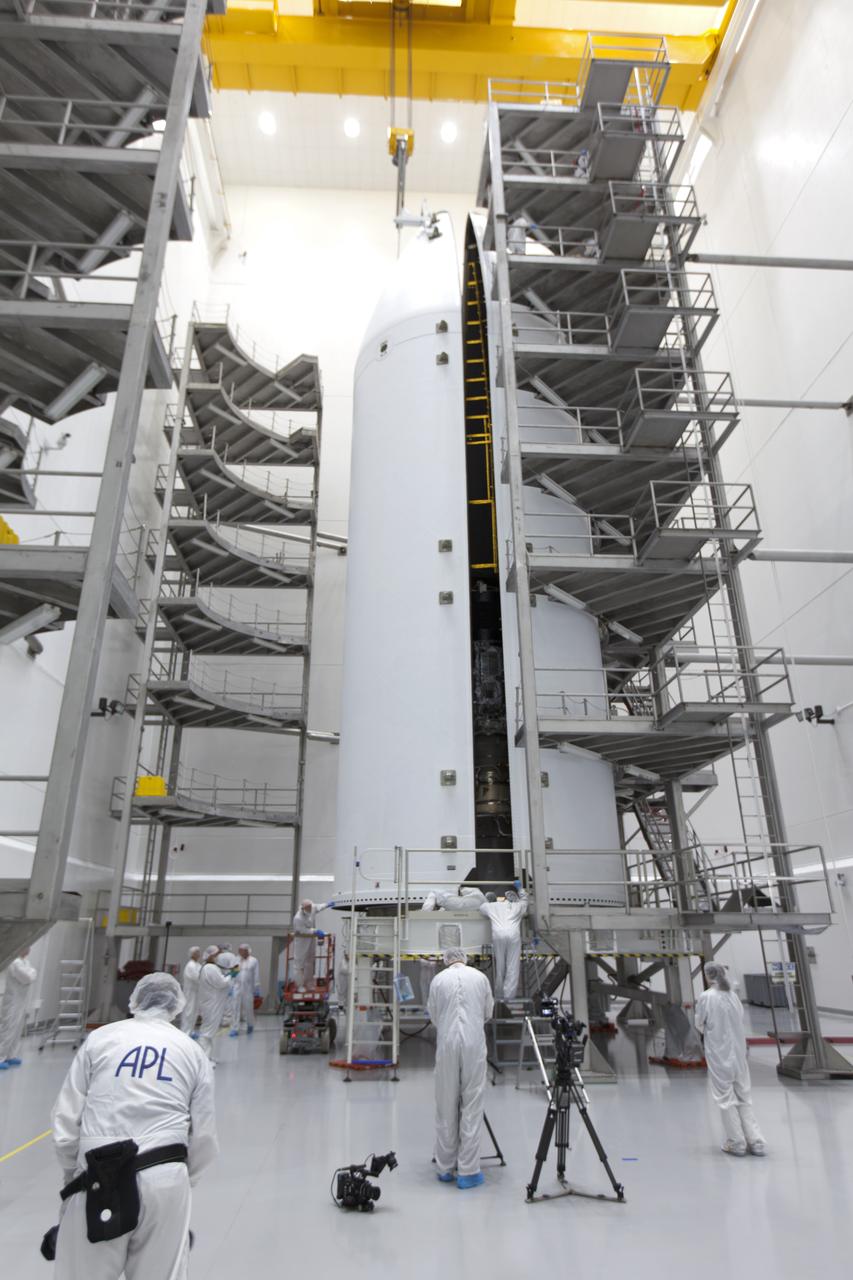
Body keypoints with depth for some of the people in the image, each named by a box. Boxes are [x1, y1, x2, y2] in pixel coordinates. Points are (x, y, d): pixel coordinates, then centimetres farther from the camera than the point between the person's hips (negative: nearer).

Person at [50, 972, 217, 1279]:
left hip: (100, 1182, -1)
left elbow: (65, 1124, 5)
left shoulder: (99, 1038, 4)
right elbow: (204, 1137, 7)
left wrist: (73, 1173, 21)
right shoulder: (193, 1051, 7)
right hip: (165, 1182, 1)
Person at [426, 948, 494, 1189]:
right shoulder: (480, 977, 5)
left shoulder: (438, 979, 3)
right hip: (474, 1045, 0)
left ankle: (445, 1167, 20)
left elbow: (433, 1016, 11)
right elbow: (488, 1013, 14)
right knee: (471, 1107, 4)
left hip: (447, 1045, 1)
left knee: (446, 1107, 11)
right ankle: (467, 1171, 6)